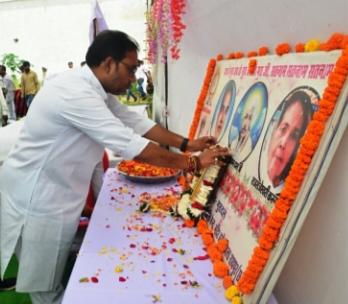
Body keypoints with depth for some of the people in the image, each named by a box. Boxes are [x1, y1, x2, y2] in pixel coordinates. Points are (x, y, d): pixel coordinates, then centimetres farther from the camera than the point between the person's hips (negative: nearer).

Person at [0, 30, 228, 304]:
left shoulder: (95, 89, 3)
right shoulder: (75, 93, -29)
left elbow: (136, 121, 6)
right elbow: (131, 145, -32)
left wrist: (186, 144, 0)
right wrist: (192, 162, -24)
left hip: (57, 193, 9)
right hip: (35, 197, -9)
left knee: (55, 275, 23)